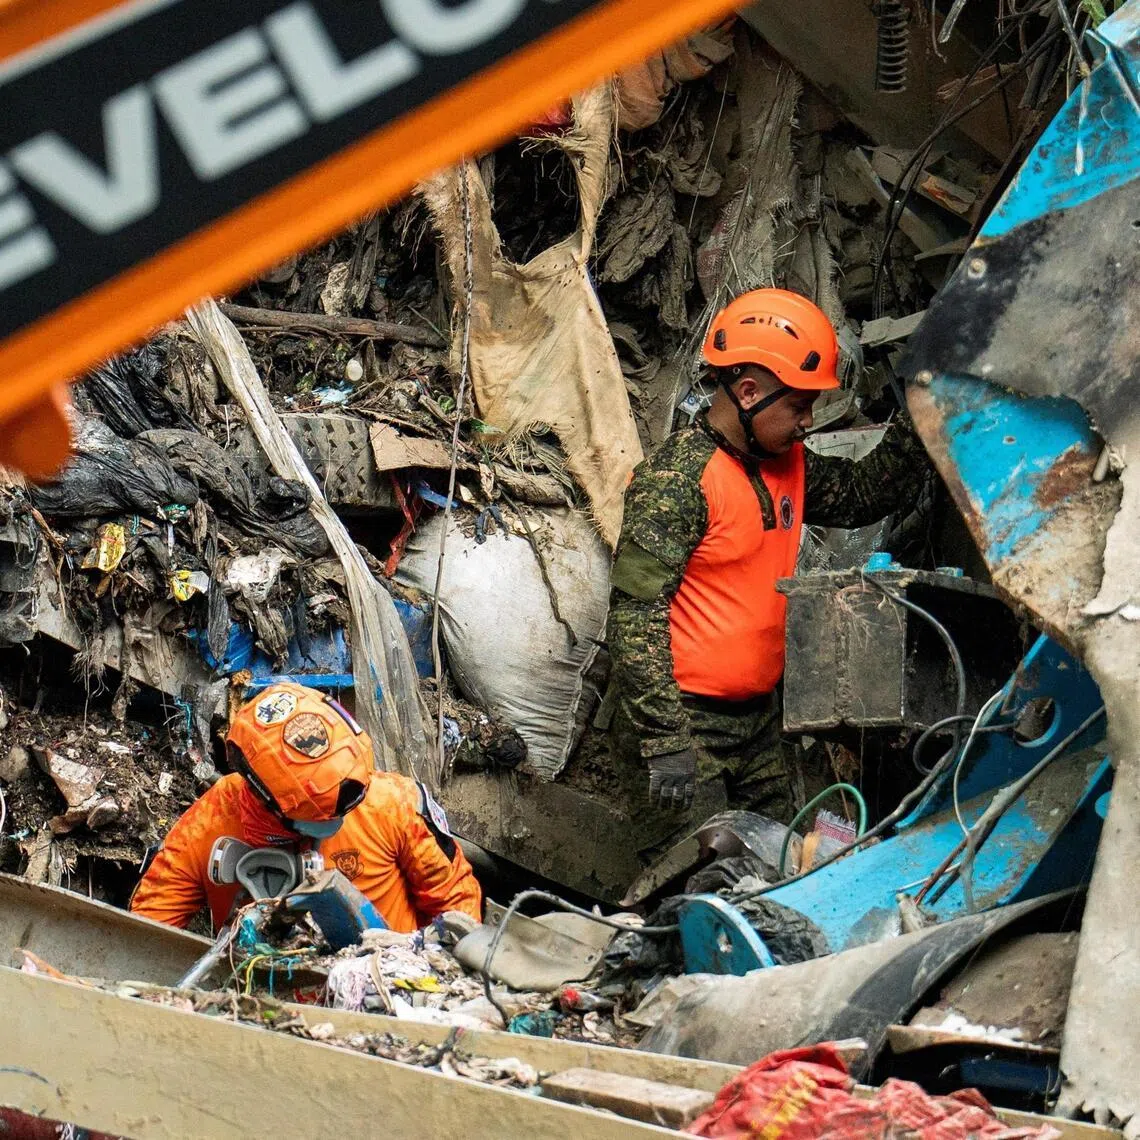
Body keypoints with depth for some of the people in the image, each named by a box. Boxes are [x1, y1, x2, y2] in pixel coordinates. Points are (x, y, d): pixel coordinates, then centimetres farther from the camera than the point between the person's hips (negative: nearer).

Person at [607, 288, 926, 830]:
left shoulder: (789, 465, 10)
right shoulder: (678, 478, -17)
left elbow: (865, 493, 26)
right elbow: (635, 613, -21)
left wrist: (914, 424, 7)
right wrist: (665, 742, -25)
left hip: (758, 720, 9)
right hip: (685, 721, -8)